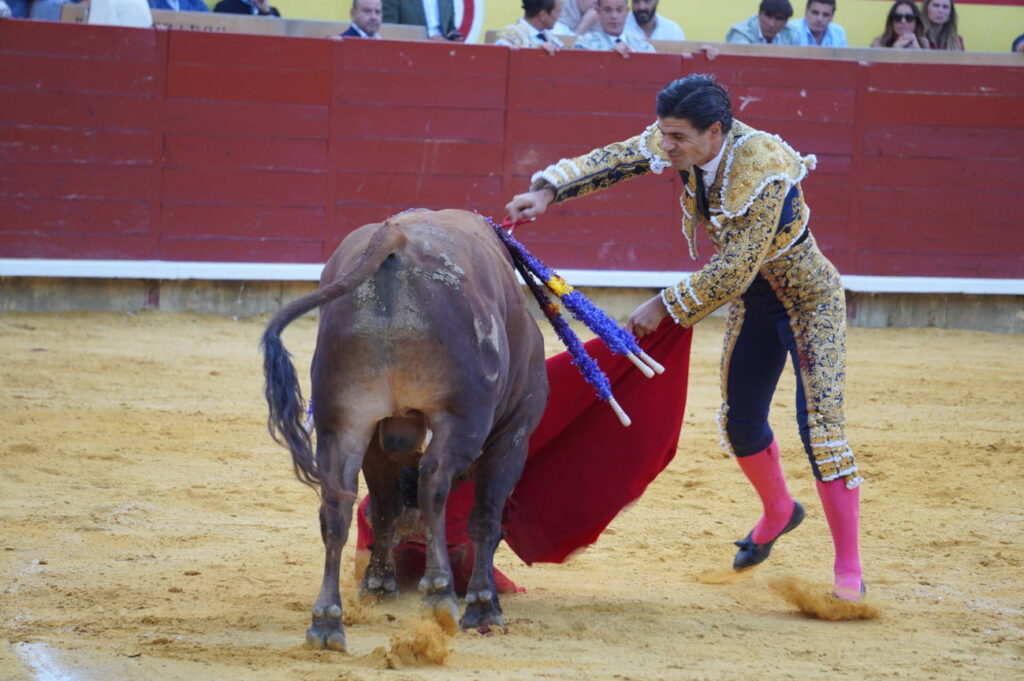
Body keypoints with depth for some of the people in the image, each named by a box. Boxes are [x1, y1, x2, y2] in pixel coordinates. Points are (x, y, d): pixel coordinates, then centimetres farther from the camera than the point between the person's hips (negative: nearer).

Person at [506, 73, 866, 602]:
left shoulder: (762, 172, -35)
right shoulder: (681, 145, -14)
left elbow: (735, 269, -33)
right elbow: (613, 159, -16)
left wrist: (666, 307, -28)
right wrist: (548, 191, -31)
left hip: (809, 300, -8)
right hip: (753, 300, 8)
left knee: (818, 425, -14)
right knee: (739, 419, 16)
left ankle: (848, 575, -11)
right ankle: (778, 512, 45)